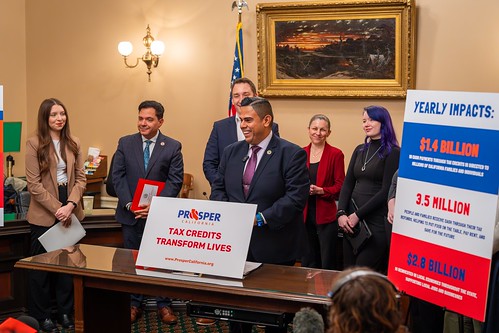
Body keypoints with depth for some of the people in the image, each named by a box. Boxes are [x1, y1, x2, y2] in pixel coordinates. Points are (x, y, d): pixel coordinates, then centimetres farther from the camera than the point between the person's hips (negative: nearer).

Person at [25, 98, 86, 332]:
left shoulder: (73, 144, 7)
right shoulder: (34, 144, -6)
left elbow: (80, 179, 4)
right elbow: (34, 184, -10)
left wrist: (71, 205, -12)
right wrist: (57, 209, -16)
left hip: (70, 211, 4)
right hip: (43, 214, -4)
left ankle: (65, 312, 22)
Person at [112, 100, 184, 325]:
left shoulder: (173, 147, -1)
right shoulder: (125, 143, 4)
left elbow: (175, 181, -6)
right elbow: (118, 176, 0)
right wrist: (129, 204, -13)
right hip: (131, 214, 2)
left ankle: (164, 305, 16)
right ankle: (134, 304, 20)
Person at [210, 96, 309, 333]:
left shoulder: (292, 154, -9)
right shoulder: (232, 152, 11)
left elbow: (296, 197, -16)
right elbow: (218, 188, 12)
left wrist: (261, 218, -22)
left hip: (274, 248, -5)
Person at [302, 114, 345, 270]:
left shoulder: (336, 154, -3)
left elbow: (340, 186, -5)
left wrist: (320, 190, -19)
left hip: (326, 216, -4)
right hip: (305, 215, 4)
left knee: (328, 265, 2)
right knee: (307, 263, 13)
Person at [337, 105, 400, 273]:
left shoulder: (393, 152, -5)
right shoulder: (360, 150, 14)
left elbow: (386, 191, -11)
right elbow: (347, 184, 10)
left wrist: (358, 215, -13)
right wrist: (341, 213, -6)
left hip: (377, 222, -6)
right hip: (352, 221, 6)